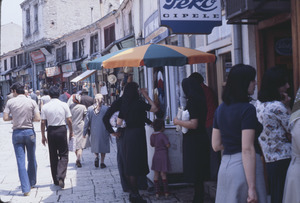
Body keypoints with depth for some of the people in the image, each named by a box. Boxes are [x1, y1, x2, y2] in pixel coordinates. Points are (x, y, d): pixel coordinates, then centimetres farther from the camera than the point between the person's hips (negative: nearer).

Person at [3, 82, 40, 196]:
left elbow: (5, 118, -5)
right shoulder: (32, 102, -2)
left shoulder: (10, 102, -3)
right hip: (29, 132, 1)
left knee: (21, 161, 1)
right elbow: (37, 118, -7)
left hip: (17, 132, -1)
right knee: (32, 159, 17)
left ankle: (26, 189, -4)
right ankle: (32, 183, 30)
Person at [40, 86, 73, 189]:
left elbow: (43, 122, -1)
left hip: (51, 131, 1)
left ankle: (56, 180, 17)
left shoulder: (45, 107, -2)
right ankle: (61, 176, -15)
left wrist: (43, 136, 7)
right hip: (62, 130, -1)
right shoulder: (64, 105, -3)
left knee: (53, 156, 12)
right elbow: (69, 120, -3)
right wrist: (71, 132, 10)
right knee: (64, 154, 5)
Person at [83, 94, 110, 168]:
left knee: (95, 145, 18)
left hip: (94, 131, 1)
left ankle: (96, 157, -6)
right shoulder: (106, 108, -8)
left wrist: (84, 132, 7)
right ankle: (102, 162, 9)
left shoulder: (90, 109, -3)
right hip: (103, 131, -1)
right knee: (103, 145, 10)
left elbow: (87, 121, 0)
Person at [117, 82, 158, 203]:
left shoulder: (124, 105, 6)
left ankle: (133, 193, 20)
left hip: (127, 134, 7)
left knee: (129, 165, 12)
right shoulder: (139, 103, -12)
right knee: (135, 165, -5)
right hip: (137, 134, -7)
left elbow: (119, 123, 10)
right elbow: (155, 109, -4)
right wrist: (147, 96, 3)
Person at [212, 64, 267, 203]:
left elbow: (216, 146, 13)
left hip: (225, 165, 7)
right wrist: (252, 188, -18)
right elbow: (247, 149, -18)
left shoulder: (220, 109, 10)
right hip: (243, 166, -7)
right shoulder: (247, 109, -12)